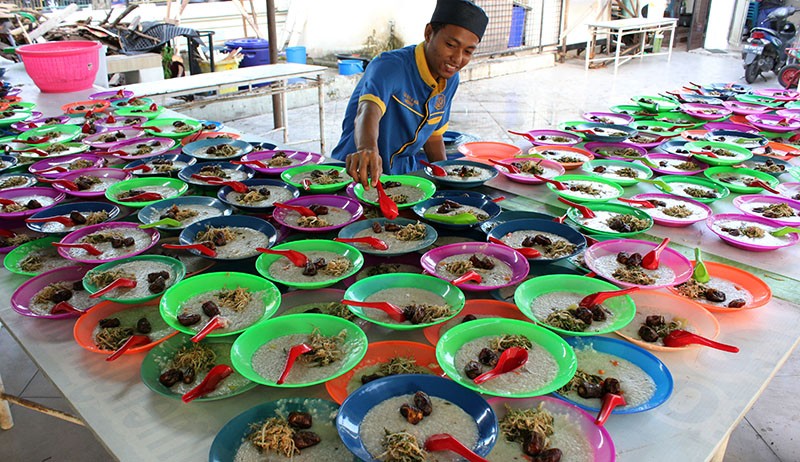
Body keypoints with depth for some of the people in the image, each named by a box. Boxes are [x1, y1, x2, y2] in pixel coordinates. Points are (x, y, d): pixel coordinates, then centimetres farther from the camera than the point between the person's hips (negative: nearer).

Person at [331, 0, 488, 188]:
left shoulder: (450, 80, 4)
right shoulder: (391, 65, -21)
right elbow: (368, 112, -41)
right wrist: (368, 149, -63)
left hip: (404, 171, 5)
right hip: (359, 174, -4)